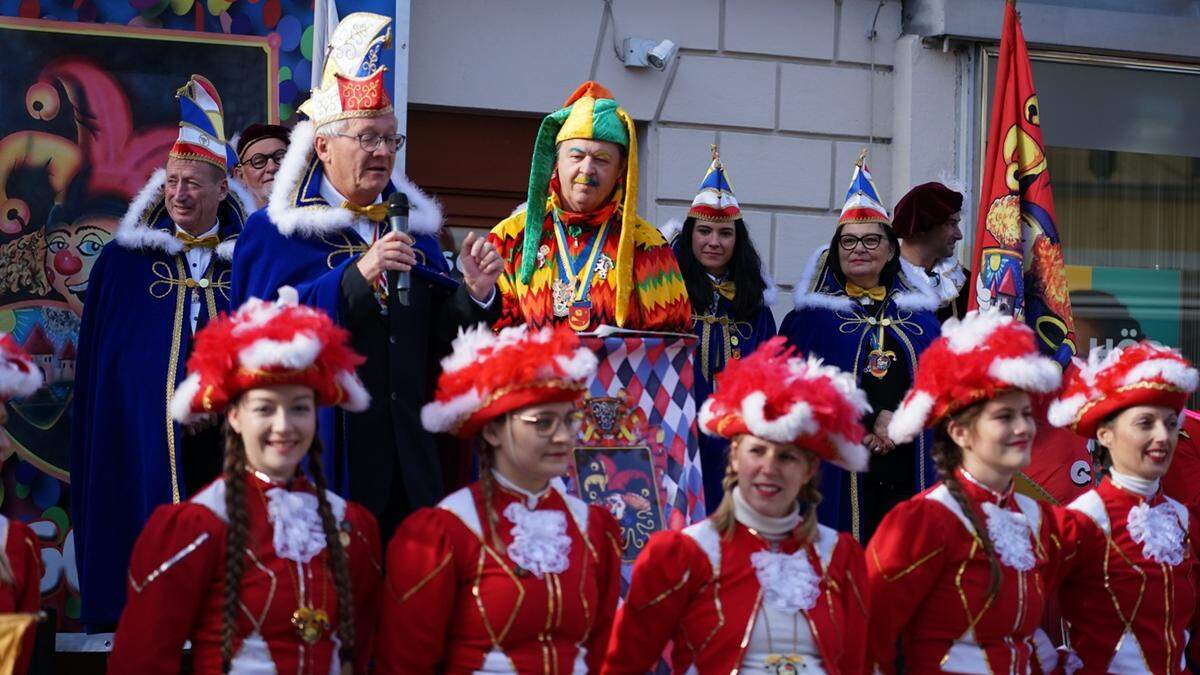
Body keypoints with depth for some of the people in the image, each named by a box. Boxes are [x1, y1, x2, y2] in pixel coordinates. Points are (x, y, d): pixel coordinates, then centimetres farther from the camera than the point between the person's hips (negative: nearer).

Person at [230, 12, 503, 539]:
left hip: (405, 457, 5)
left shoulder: (412, 225, 14)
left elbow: (438, 338, 11)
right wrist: (357, 276, -23)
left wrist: (475, 294, -9)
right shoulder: (275, 231, 0)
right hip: (325, 455, -4)